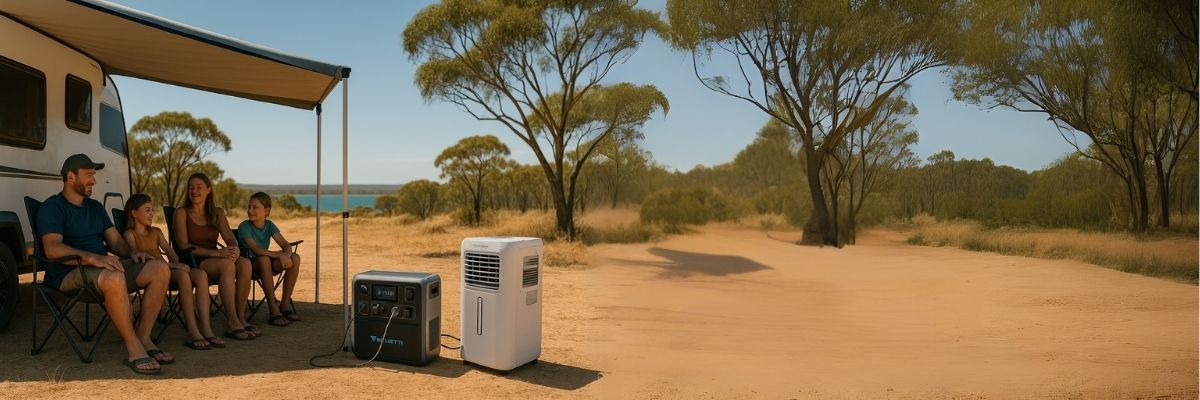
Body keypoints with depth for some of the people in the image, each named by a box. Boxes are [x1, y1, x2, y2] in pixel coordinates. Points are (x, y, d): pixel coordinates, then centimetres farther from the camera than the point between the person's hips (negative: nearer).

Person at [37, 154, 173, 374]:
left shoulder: (96, 207, 22)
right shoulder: (52, 207, -2)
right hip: (70, 274, -7)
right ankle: (134, 348, -32)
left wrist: (132, 252, -5)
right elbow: (52, 248, -19)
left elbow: (116, 241, 19)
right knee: (114, 278, -41)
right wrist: (91, 258, -34)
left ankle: (144, 338, -17)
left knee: (160, 269, -17)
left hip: (106, 267, 7)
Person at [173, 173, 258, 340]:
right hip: (192, 263, -4)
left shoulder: (217, 213, 16)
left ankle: (241, 318, -24)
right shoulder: (181, 213, 2)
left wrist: (234, 249, -22)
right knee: (227, 264, -36)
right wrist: (215, 253, -22)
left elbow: (230, 239, 5)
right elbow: (183, 246, -9)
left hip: (214, 260, 4)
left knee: (245, 263, -29)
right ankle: (233, 323, -38)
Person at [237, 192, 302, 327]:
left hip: (268, 266, 5)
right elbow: (256, 250, -27)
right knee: (264, 259, -39)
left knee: (295, 258, -20)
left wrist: (286, 255, -29)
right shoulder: (244, 226, -13)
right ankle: (273, 309, -37)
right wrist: (280, 255, -37)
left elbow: (286, 245, -6)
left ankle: (285, 303, -12)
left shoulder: (269, 225, 2)